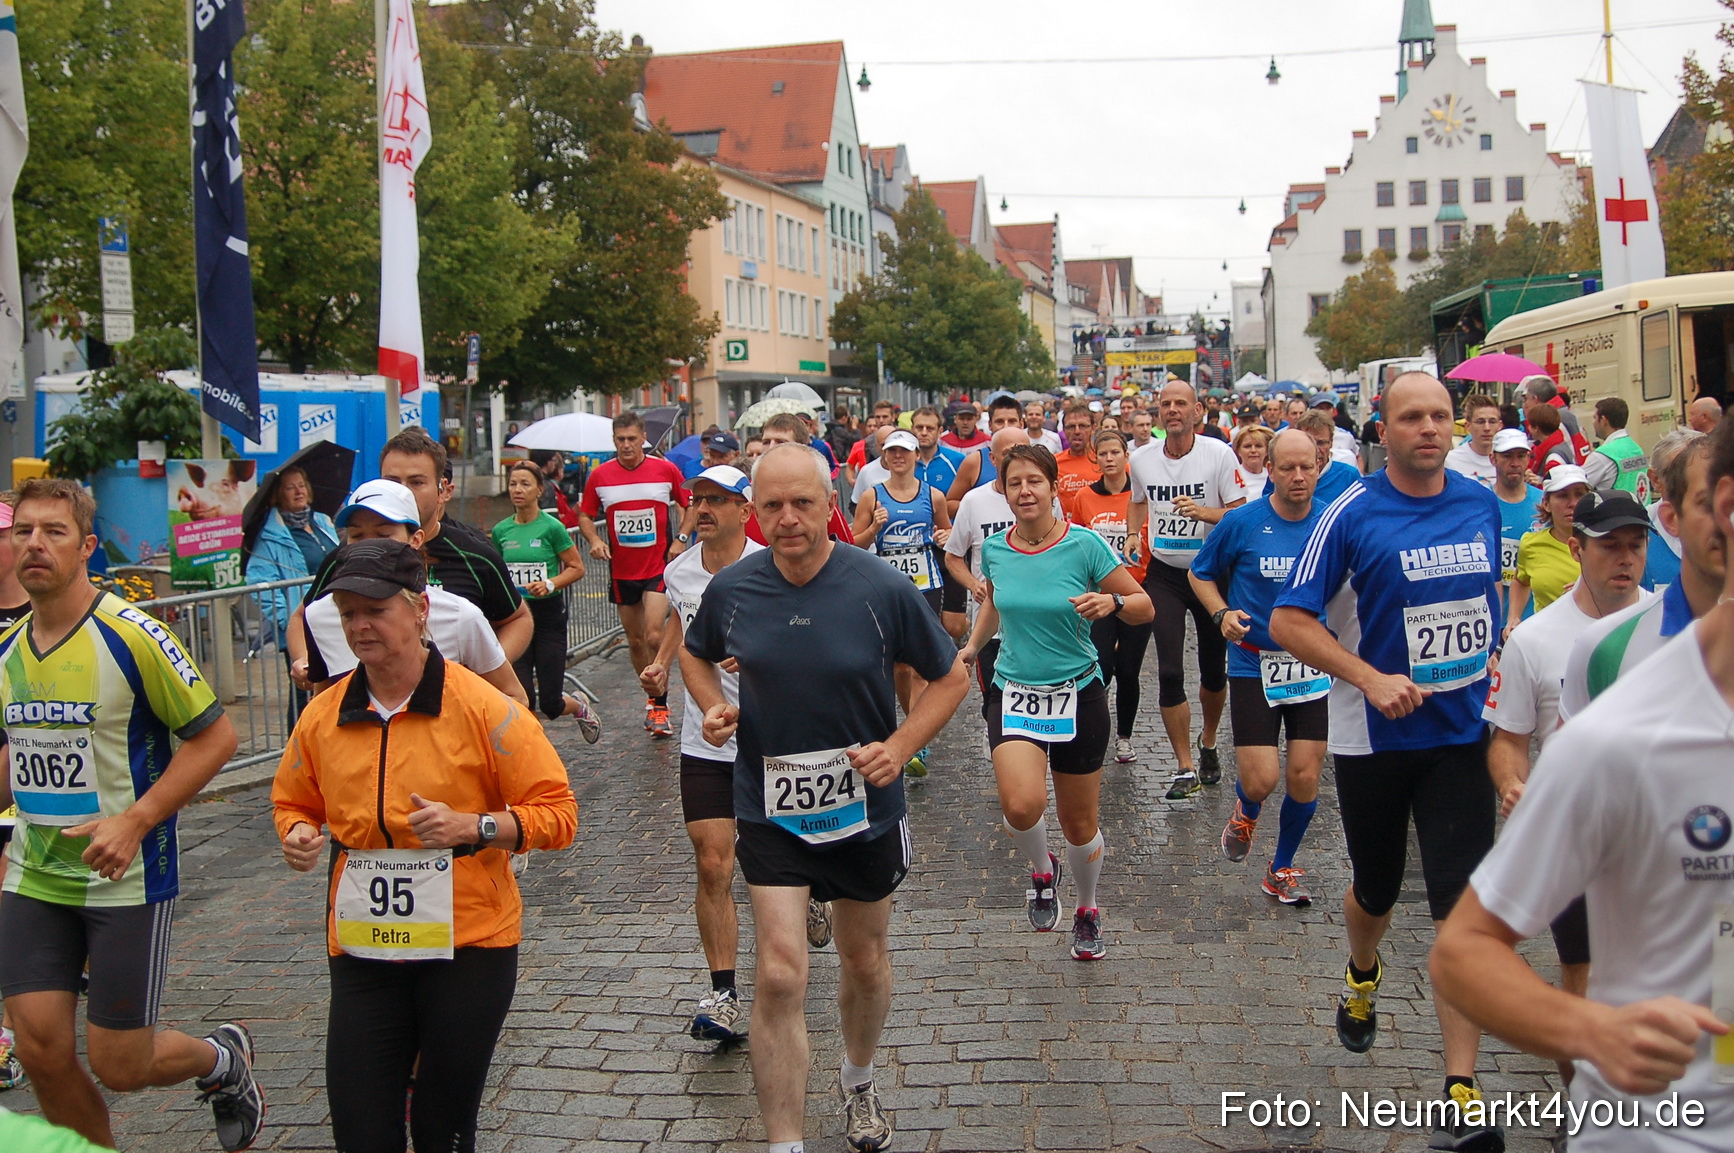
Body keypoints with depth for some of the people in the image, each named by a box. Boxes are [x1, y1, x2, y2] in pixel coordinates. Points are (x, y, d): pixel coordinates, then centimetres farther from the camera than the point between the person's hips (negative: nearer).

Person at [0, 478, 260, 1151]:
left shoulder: (132, 636, -14)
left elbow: (215, 736, -12)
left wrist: (134, 822, -19)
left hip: (126, 878, -5)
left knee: (119, 1066, 0)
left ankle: (223, 1058, 32)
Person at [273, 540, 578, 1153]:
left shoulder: (482, 708, -9)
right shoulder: (321, 718, 3)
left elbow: (556, 812, -8)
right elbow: (292, 802, 20)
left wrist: (472, 826, -22)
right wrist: (298, 833, -2)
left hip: (468, 946, -3)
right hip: (360, 948, 3)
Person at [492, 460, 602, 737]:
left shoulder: (551, 527, -7)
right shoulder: (501, 530, 5)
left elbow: (577, 568, -3)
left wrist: (550, 584, -18)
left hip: (548, 613, -3)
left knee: (551, 704, 2)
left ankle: (580, 707, 37)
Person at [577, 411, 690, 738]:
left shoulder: (666, 470, -3)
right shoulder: (600, 475, 0)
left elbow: (688, 505, 9)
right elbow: (585, 516, 10)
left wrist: (680, 539, -4)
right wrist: (594, 540, -9)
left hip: (659, 566, -3)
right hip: (621, 569, 3)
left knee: (653, 635, -16)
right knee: (634, 640, 12)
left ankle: (660, 705, -5)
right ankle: (653, 699, 29)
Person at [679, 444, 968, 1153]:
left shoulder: (881, 588, -15)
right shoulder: (731, 589, -8)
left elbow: (949, 677, -3)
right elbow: (695, 655, 13)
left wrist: (900, 746, -17)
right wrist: (712, 707, -8)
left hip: (865, 808, 0)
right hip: (770, 810, 0)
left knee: (865, 962, 19)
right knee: (780, 976, -10)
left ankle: (858, 1082, 48)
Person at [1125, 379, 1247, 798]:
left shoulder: (1219, 454, -11)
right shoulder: (1142, 461, 0)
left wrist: (1202, 511, -27)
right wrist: (1133, 536, 3)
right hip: (1164, 574, 2)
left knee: (1214, 669, 11)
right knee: (1169, 672, -7)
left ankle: (1208, 744, 38)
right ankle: (1186, 769, 1)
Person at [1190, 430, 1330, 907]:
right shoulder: (1242, 522, -7)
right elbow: (1200, 574, 7)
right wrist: (1221, 613, -11)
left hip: (1313, 666, 2)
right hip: (1254, 664, -2)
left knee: (1304, 778, 2)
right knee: (1261, 780, -9)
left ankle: (1282, 869, 27)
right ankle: (1247, 811, 30)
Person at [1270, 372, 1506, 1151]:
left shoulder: (1483, 504, 1)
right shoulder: (1352, 515, -12)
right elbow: (1288, 620, -12)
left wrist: (1500, 667, 9)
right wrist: (1372, 678, -21)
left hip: (1462, 735, 2)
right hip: (1375, 738, -2)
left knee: (1463, 906, -7)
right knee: (1377, 889, 17)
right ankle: (1362, 978, 53)